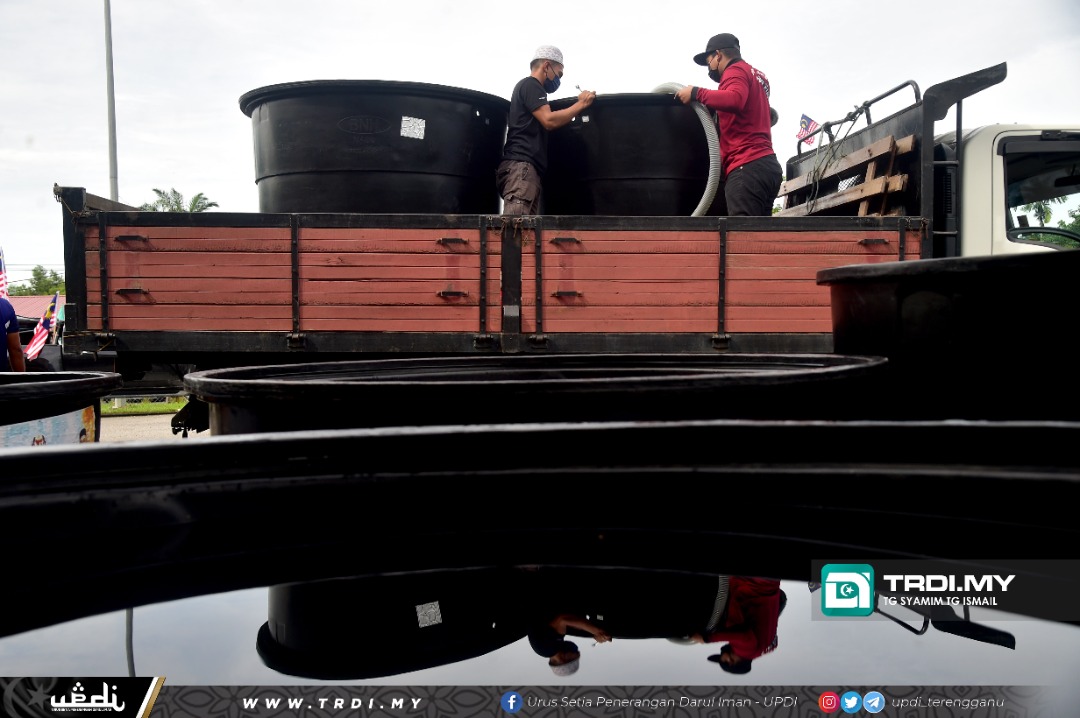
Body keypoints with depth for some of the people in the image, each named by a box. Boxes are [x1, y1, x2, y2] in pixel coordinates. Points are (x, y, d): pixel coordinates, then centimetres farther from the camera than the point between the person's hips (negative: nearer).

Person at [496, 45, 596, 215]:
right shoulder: (531, 84, 2)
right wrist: (581, 104, 0)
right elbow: (549, 121, -12)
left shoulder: (527, 86, 32)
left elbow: (544, 124, 34)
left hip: (522, 168, 10)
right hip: (522, 166, -10)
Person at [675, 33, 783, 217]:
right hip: (766, 164, 10)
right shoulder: (756, 74, 31)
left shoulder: (736, 70, 1)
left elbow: (735, 100, -21)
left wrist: (696, 92, -11)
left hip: (747, 166, -10)